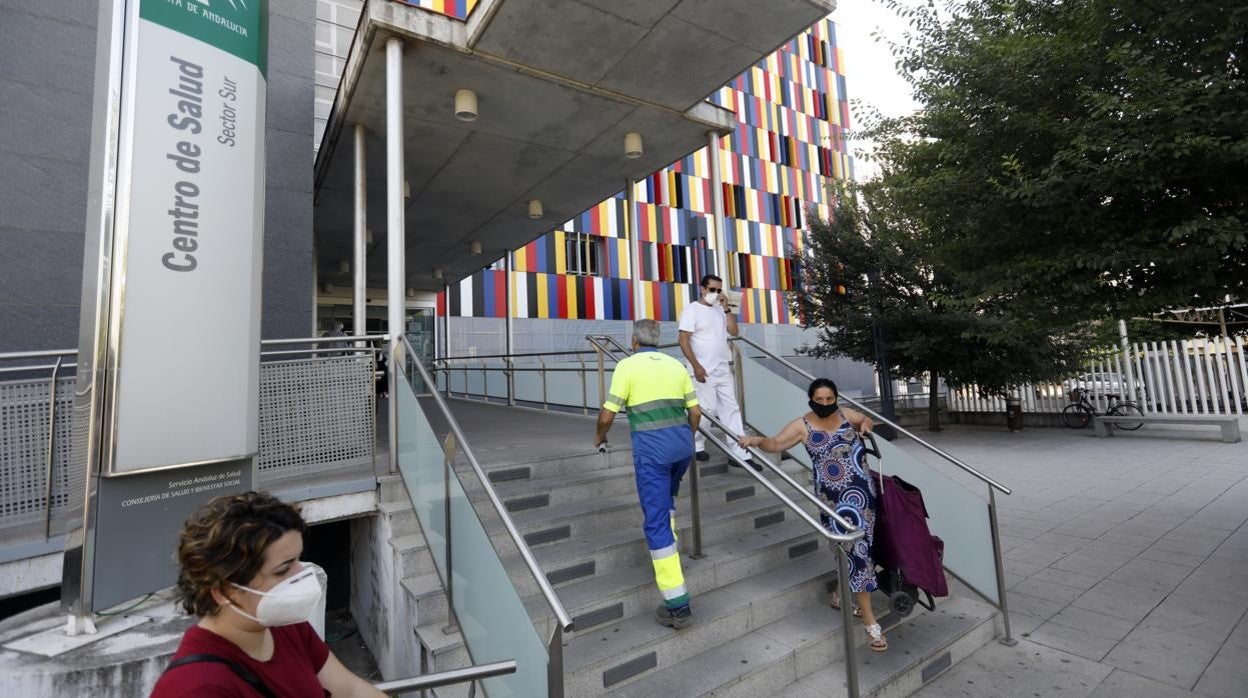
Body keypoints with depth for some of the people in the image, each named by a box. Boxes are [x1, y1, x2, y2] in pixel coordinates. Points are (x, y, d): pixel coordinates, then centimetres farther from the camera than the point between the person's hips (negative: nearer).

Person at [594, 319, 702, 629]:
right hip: (682, 443, 6)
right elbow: (695, 412, 13)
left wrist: (600, 435, 20)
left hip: (651, 448, -5)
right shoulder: (676, 364, 12)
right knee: (667, 498, 33)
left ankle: (678, 605, 2)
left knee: (657, 521, 0)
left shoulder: (627, 365, -1)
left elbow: (607, 415, -2)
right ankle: (667, 551, 44)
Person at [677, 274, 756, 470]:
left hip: (723, 370, 7)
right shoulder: (692, 310, -6)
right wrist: (696, 366, -19)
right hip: (704, 371, -7)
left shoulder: (720, 310, 14)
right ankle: (697, 447, 17)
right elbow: (683, 340, -12)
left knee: (731, 410, 5)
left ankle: (739, 454, 9)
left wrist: (726, 309, -1)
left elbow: (734, 331, 7)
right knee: (706, 410, -3)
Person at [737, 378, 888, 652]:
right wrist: (757, 440, -34)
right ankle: (870, 621, 3)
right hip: (835, 496, -5)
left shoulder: (846, 414, 5)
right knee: (855, 548, -7)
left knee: (860, 544, 14)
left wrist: (866, 424, 1)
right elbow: (775, 443, -14)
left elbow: (866, 420, 25)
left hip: (862, 490, 5)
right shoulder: (802, 426, -7)